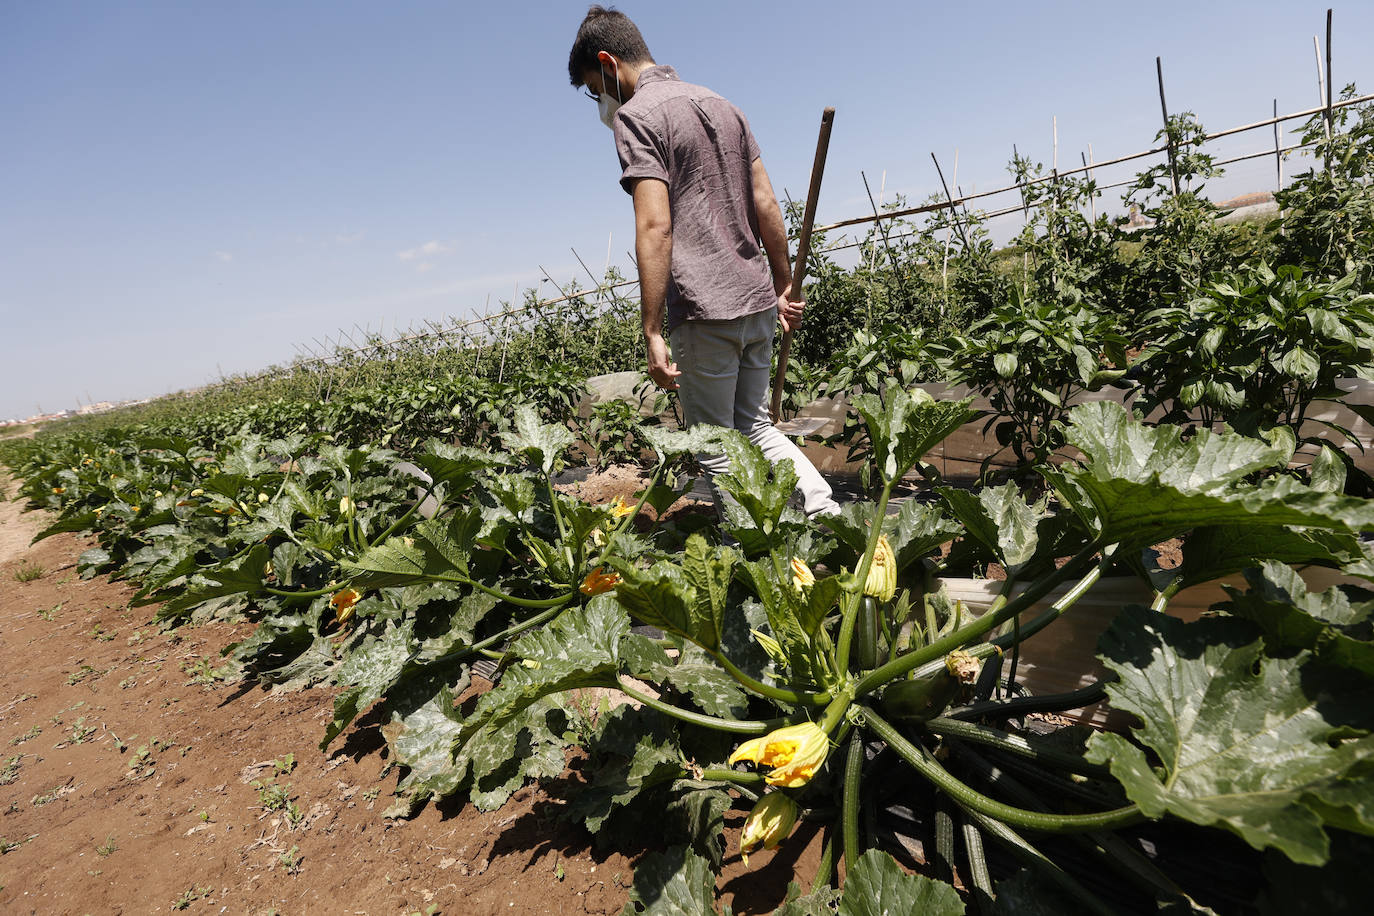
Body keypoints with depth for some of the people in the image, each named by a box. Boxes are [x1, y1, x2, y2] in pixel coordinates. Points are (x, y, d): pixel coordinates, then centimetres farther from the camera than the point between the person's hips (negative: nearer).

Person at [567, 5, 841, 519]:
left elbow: (655, 227, -17)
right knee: (754, 428, 18)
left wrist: (652, 332, -17)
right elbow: (767, 206, 15)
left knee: (714, 449, 5)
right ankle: (830, 517, 10)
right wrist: (784, 288, 18)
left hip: (705, 310, -8)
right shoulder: (721, 105, 18)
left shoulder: (636, 115, -5)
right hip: (757, 301, 8)